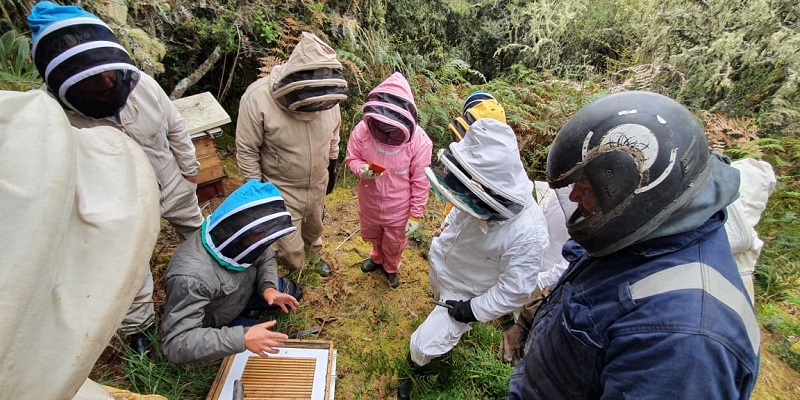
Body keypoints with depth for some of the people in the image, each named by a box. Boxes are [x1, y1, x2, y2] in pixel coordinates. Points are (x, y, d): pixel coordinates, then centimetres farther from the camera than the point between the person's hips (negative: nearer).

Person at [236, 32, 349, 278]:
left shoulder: (328, 94, -18)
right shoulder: (258, 98, -30)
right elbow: (247, 151, -17)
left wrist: (332, 165, 12)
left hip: (318, 183, 4)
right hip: (280, 191, -4)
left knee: (314, 227, 29)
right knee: (290, 251, 3)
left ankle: (314, 256, 62)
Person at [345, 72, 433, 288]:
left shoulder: (419, 141, -28)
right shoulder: (362, 130, -24)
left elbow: (420, 182, -17)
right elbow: (352, 158, -5)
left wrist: (416, 215, -11)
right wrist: (362, 170, -29)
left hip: (399, 209, -2)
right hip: (369, 202, 3)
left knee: (394, 244, 25)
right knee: (372, 236, 32)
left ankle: (391, 267, 59)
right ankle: (377, 257, 66)